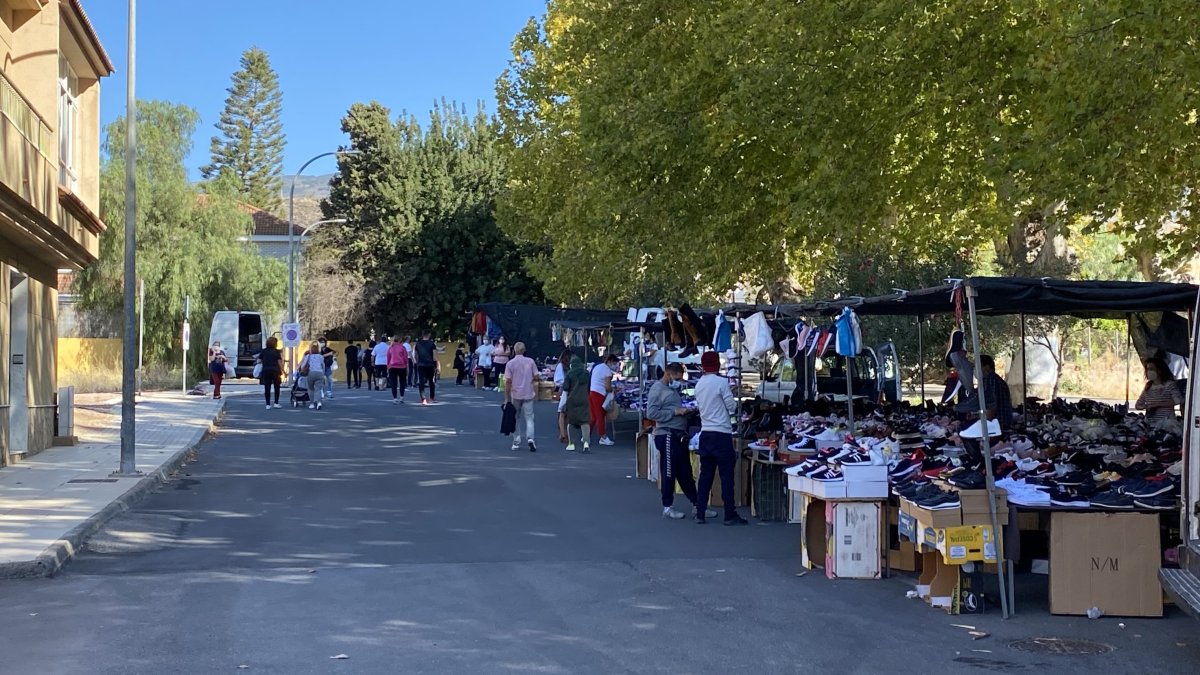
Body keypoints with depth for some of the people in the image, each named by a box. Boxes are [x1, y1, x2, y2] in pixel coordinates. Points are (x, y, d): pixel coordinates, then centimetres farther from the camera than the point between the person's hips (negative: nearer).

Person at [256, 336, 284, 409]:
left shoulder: (263, 351, 6)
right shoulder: (277, 351, -2)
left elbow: (258, 361, 4)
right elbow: (279, 362, -5)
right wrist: (282, 371, 2)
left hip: (265, 371, 2)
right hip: (275, 370, -2)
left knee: (267, 388, 3)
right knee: (276, 387, 12)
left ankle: (268, 404, 0)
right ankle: (276, 403, 7)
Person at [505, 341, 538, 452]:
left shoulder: (510, 363, -6)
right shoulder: (530, 361, -2)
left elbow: (508, 381, -8)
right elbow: (536, 377, 0)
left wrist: (507, 398, -3)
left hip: (515, 394, 0)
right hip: (528, 394, 0)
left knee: (516, 418, 12)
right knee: (529, 418, 4)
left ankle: (516, 442, 14)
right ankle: (530, 438, -16)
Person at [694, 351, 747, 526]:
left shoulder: (699, 385, 9)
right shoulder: (721, 382, -11)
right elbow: (732, 407, -7)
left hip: (705, 434, 7)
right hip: (721, 434, -7)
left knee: (705, 475, 9)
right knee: (726, 475, -2)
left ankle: (700, 514, 10)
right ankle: (730, 515, 0)